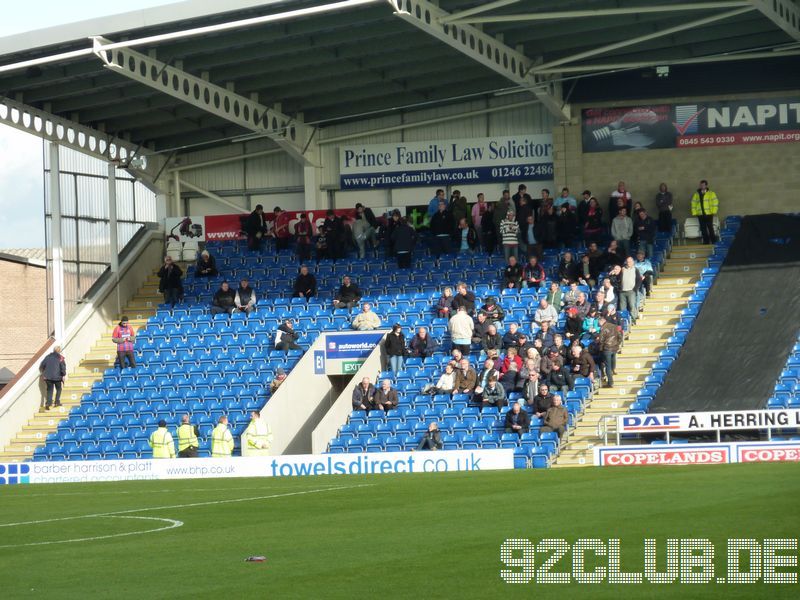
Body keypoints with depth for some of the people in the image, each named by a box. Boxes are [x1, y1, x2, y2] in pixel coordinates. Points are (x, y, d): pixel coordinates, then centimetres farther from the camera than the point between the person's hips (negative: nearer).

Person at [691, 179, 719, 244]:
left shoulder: (711, 194, 4)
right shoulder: (696, 194, 13)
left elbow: (715, 202, 0)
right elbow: (693, 204, 14)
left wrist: (713, 211, -8)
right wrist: (694, 213, 4)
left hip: (708, 214, -3)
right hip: (700, 215, 3)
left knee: (710, 228, -7)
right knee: (703, 229, 2)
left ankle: (713, 242, -3)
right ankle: (706, 242, 6)